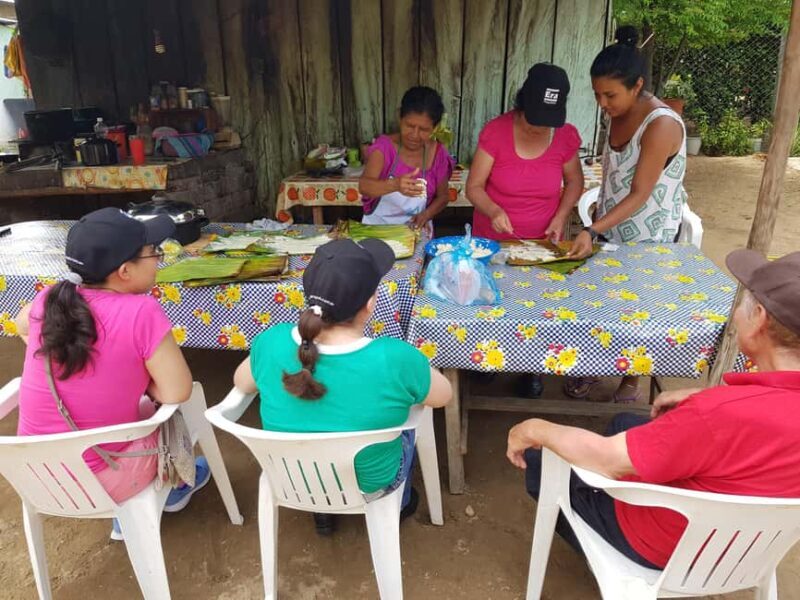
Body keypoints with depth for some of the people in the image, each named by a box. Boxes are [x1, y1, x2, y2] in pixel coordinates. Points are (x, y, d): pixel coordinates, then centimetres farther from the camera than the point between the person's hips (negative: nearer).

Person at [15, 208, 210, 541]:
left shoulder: (50, 299, -7)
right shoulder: (141, 312, -25)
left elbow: (22, 326, 16)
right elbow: (177, 393, -21)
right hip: (101, 484, -5)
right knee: (165, 409, 20)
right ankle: (175, 488, 45)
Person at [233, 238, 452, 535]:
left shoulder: (272, 341, -24)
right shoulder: (394, 359, -34)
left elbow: (241, 383, -2)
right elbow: (443, 396, -13)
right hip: (368, 488, -2)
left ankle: (322, 511, 43)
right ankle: (397, 504, 49)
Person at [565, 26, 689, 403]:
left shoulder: (662, 125, -25)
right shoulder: (617, 114, -2)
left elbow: (640, 195, -26)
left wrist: (591, 231, -33)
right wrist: (596, 230, 10)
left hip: (647, 240, -6)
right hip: (610, 231, 6)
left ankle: (631, 382, 29)